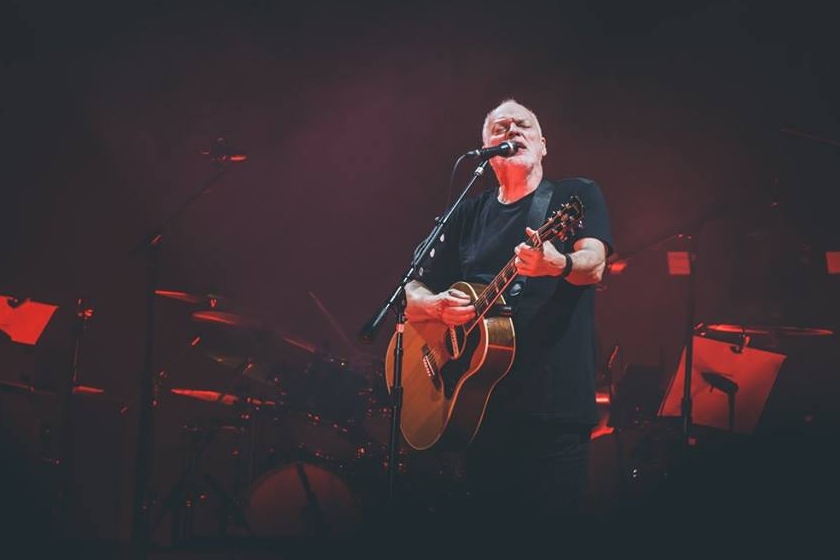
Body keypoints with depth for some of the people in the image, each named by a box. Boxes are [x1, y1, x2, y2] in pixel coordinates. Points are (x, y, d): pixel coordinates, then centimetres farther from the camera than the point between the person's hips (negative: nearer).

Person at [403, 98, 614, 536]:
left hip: (555, 404, -3)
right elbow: (411, 296, 17)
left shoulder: (576, 195, 7)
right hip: (480, 404, 4)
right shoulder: (466, 214, 17)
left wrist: (559, 265, -35)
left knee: (554, 517, -4)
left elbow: (593, 266, -12)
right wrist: (438, 305, -7)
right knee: (486, 517, 4)